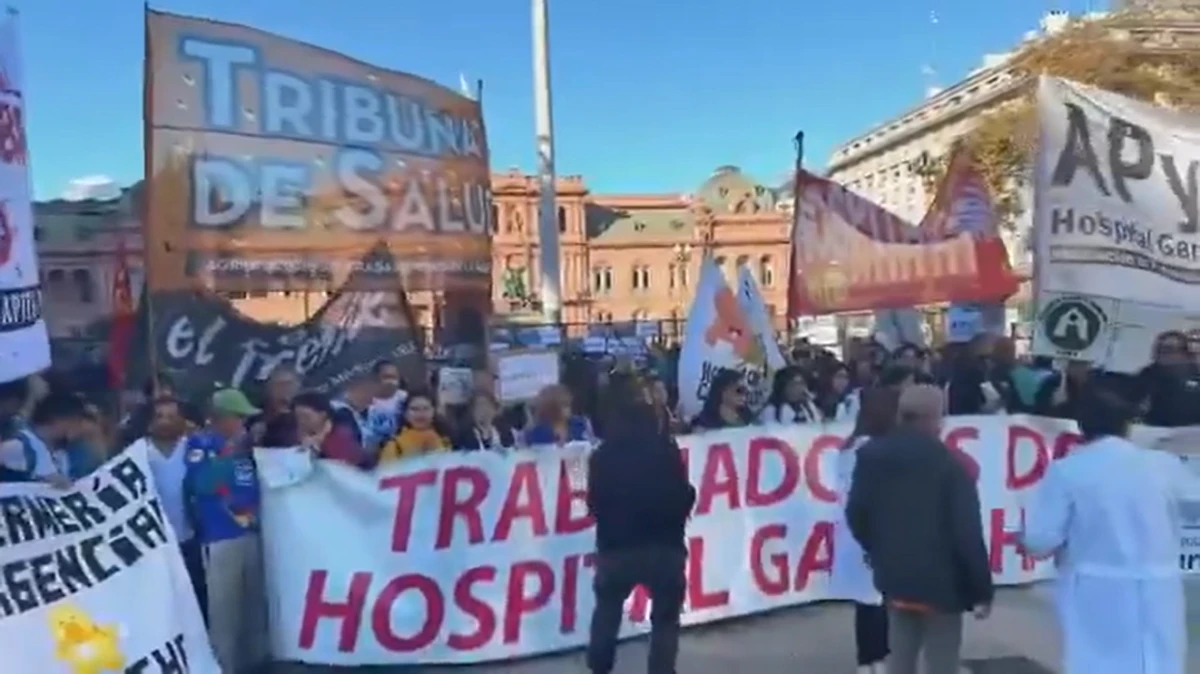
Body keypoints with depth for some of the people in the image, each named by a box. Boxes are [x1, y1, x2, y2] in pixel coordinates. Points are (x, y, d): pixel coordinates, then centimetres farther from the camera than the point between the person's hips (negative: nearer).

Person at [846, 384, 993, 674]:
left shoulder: (872, 456, 0)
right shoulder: (950, 465, -15)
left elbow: (856, 513, 5)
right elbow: (968, 533, -16)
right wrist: (981, 589, -8)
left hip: (895, 575, 5)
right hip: (941, 581, -5)